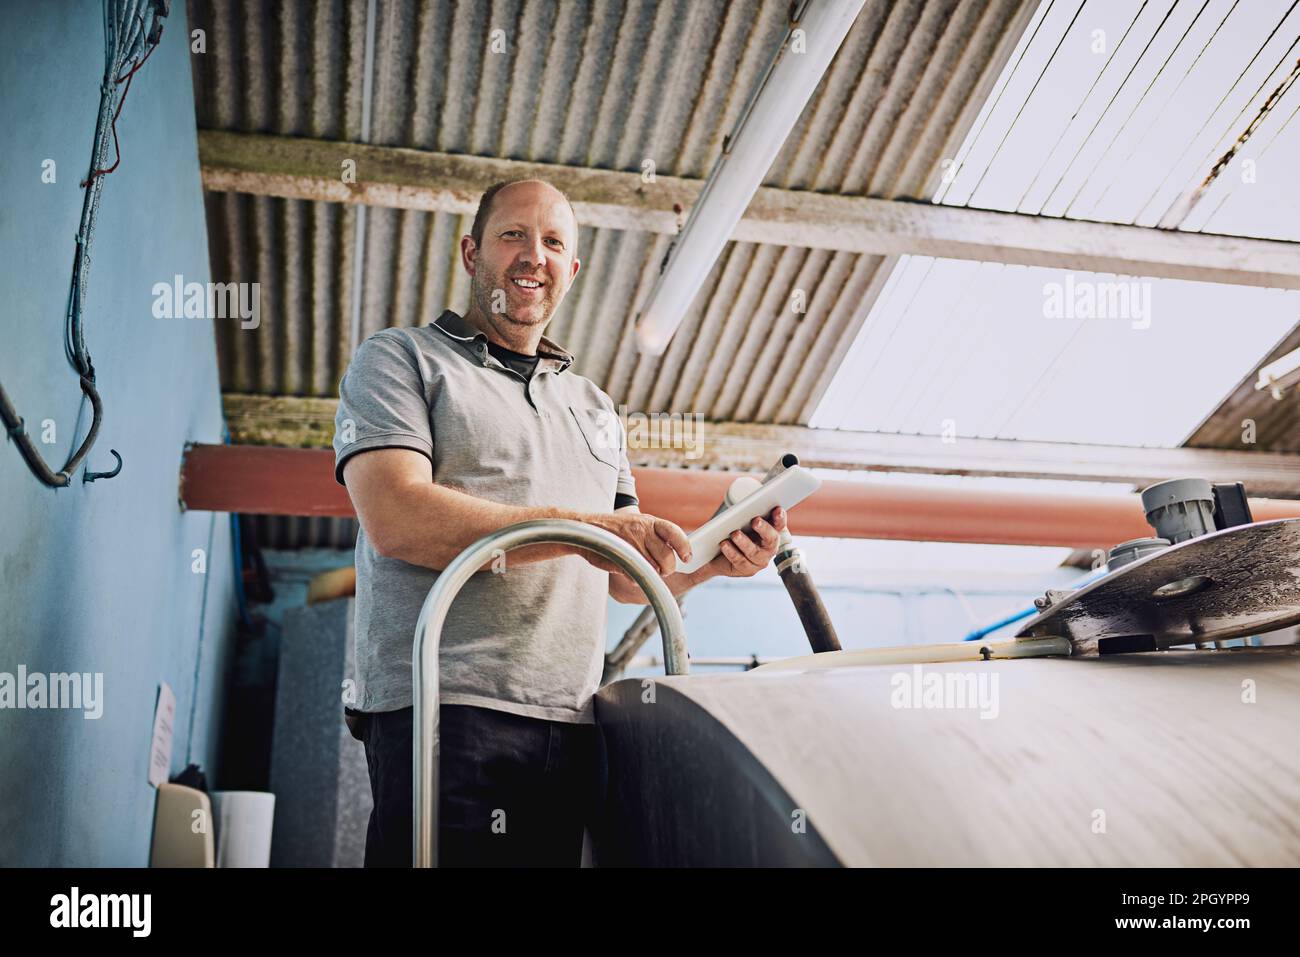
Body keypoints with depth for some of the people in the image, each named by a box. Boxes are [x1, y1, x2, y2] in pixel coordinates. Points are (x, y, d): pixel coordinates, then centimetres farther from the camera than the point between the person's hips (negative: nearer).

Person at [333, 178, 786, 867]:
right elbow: (397, 518, -11)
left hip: (571, 727, 5)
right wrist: (583, 527, -12)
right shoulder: (399, 359, 7)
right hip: (447, 708, -5)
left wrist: (708, 562, 2)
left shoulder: (595, 408, 24)